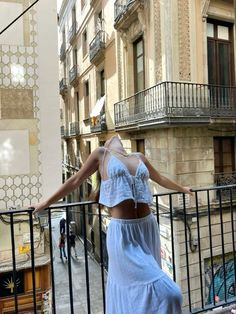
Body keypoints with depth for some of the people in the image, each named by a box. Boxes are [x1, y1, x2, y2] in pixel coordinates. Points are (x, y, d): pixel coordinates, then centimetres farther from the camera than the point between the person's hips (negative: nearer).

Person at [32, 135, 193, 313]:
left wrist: (182, 189, 44)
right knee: (164, 293, -7)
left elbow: (160, 178, 31)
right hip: (122, 232, -5)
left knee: (142, 289, 15)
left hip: (147, 228, 5)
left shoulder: (139, 157, 15)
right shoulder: (102, 154, 5)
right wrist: (46, 203, 17)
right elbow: (76, 181, 11)